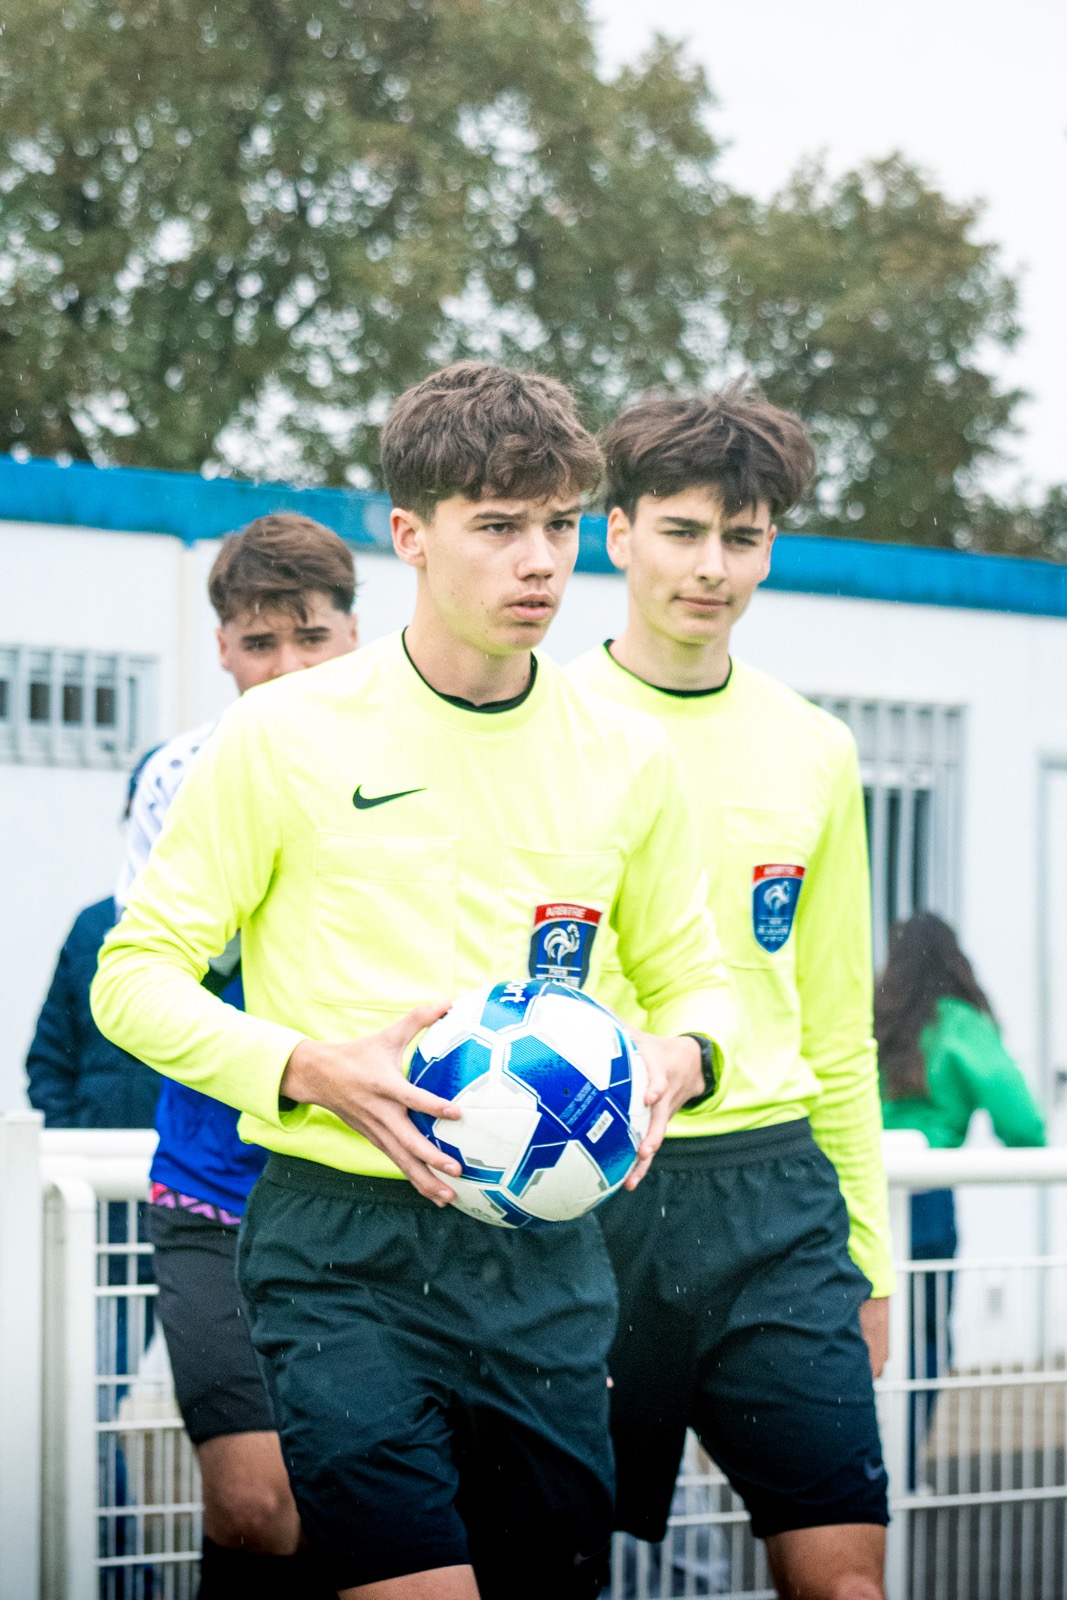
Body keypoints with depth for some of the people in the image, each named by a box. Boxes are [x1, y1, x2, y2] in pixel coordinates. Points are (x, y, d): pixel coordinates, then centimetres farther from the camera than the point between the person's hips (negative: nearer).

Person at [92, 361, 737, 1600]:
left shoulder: (626, 755, 8)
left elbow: (687, 976, 20)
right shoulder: (284, 734, -3)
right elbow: (135, 974, -1)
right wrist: (316, 1069, -16)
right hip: (343, 1247, -4)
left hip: (548, 1254, 4)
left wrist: (681, 1056, -4)